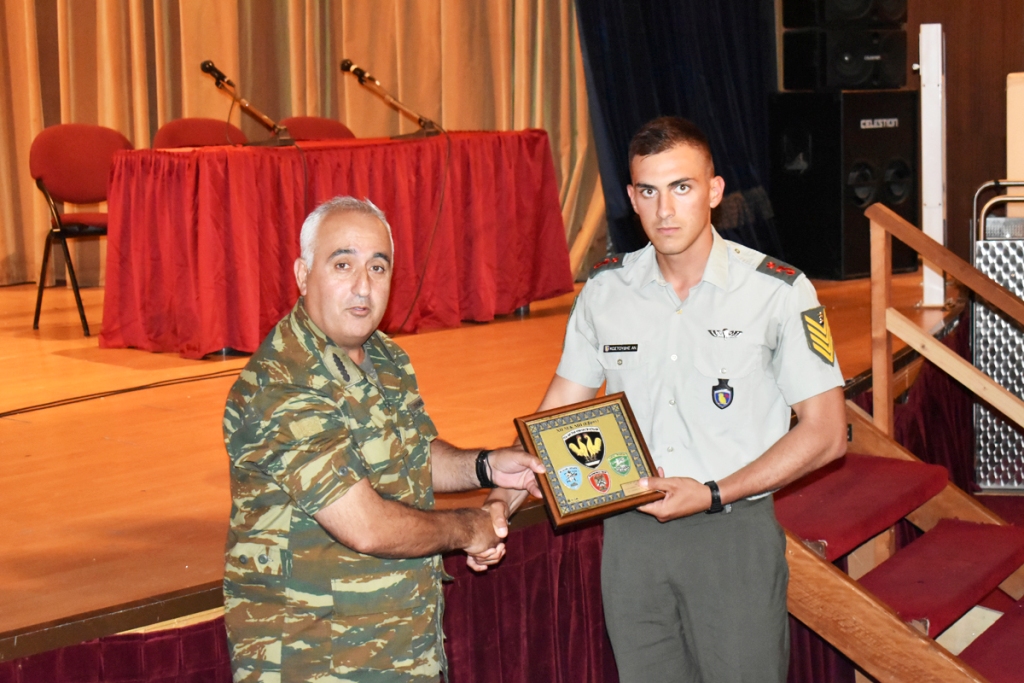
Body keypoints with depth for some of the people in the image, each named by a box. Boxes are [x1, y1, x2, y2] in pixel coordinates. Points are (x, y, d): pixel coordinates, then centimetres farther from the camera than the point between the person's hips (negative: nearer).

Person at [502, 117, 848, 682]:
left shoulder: (779, 292, -7)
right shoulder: (605, 290, 4)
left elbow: (825, 433, -6)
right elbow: (558, 415, 10)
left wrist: (714, 495, -15)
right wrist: (499, 507, -3)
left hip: (734, 533, -3)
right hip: (631, 534, 3)